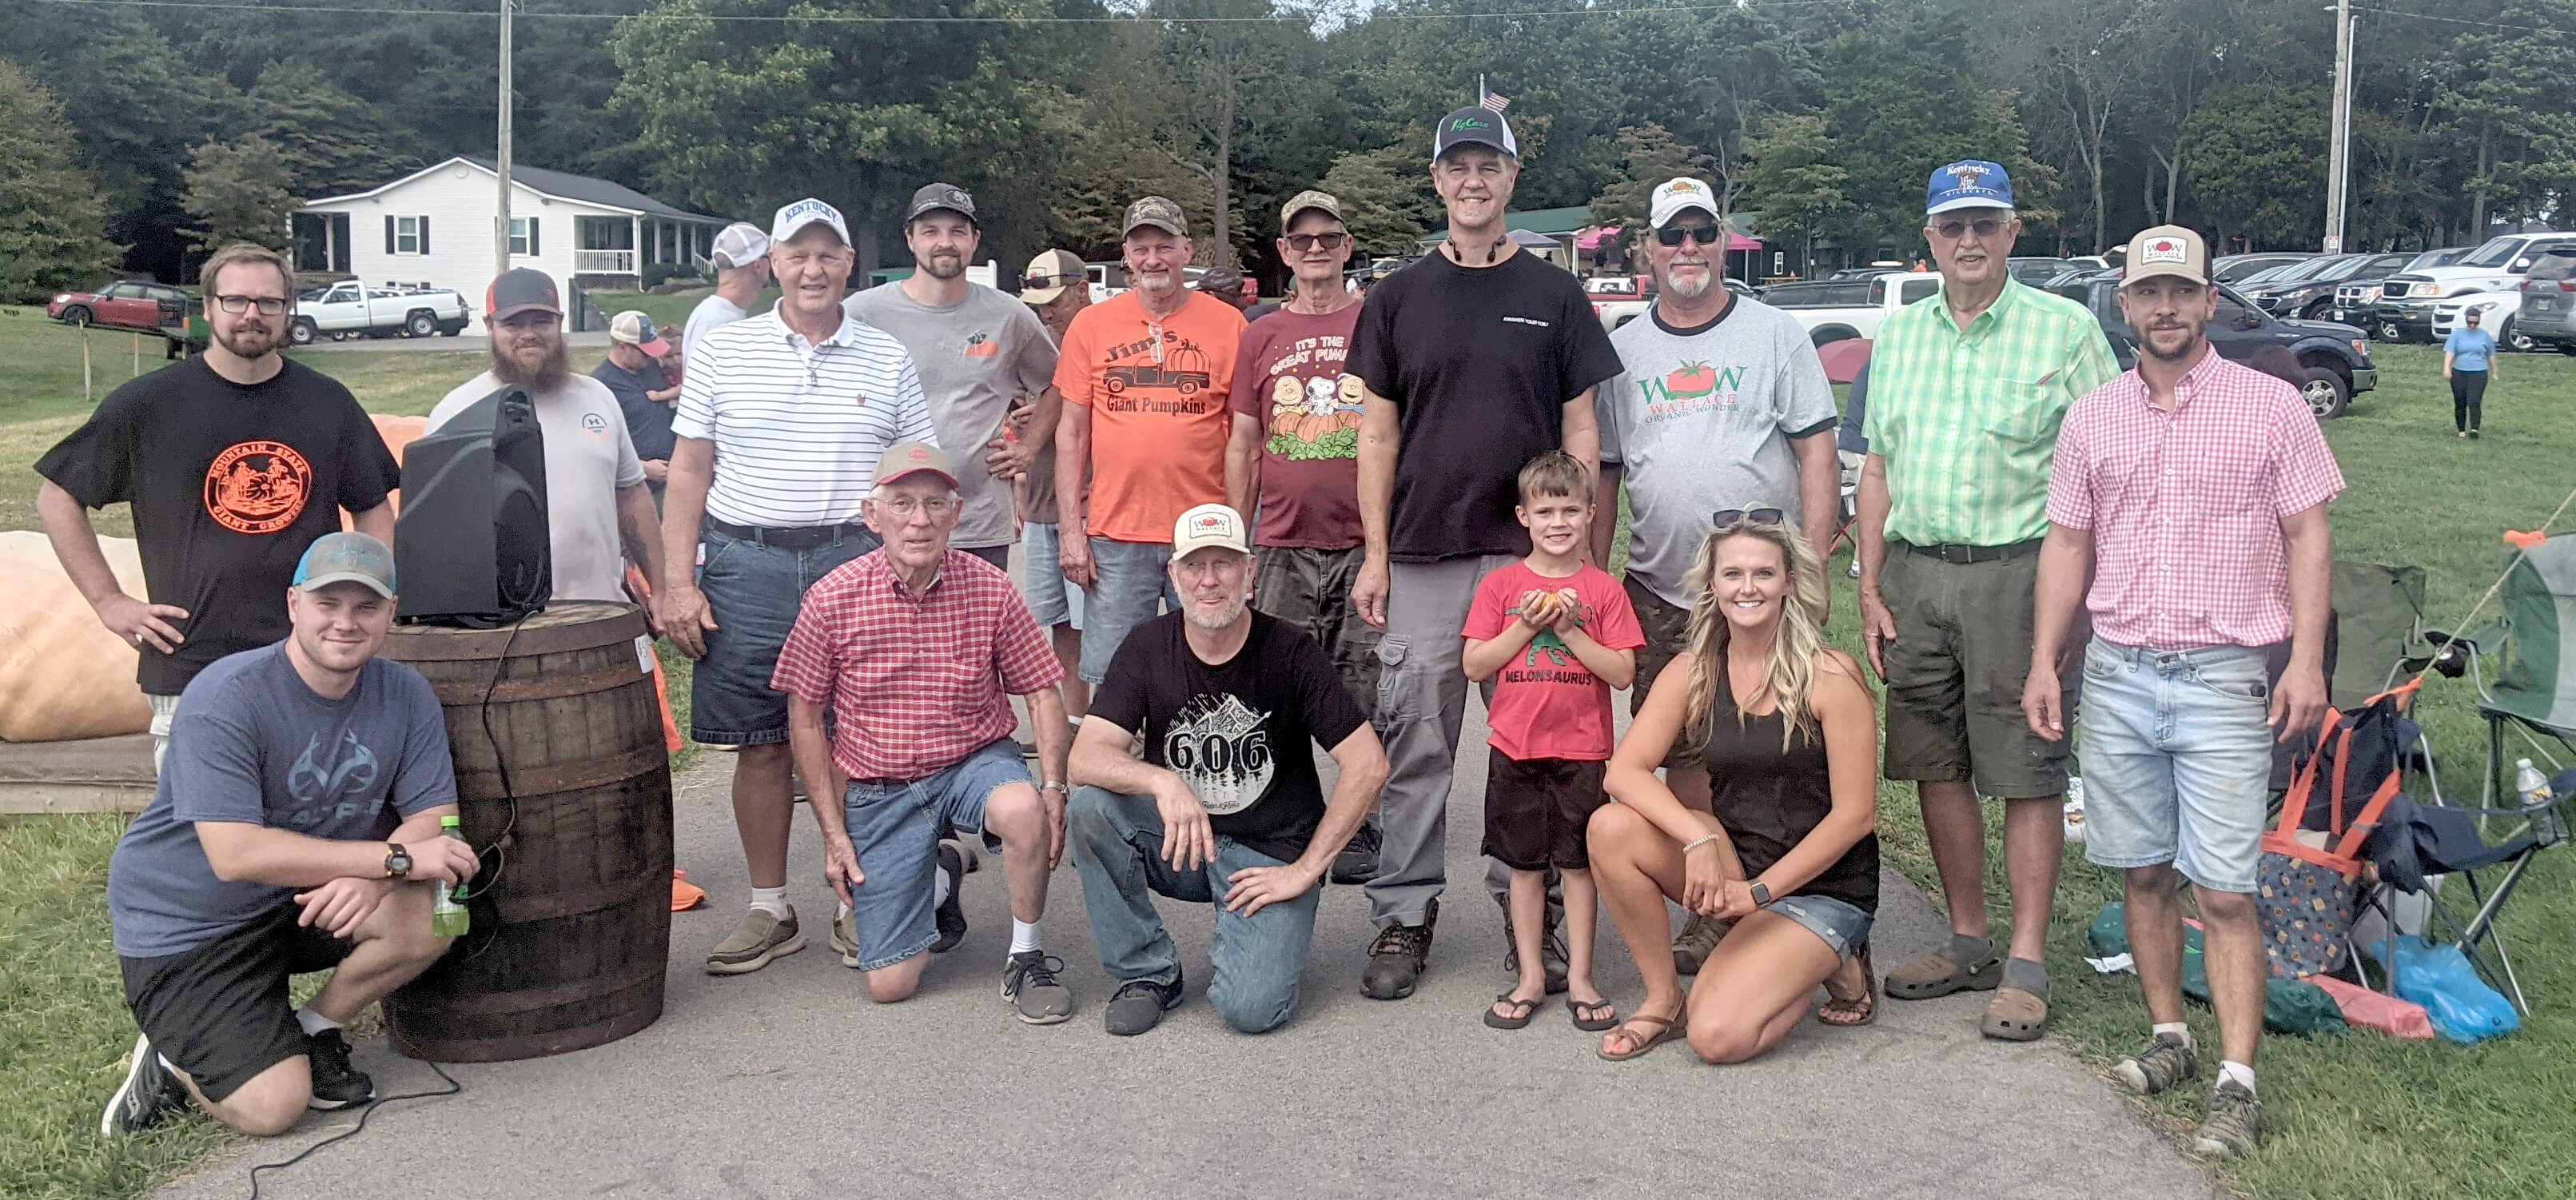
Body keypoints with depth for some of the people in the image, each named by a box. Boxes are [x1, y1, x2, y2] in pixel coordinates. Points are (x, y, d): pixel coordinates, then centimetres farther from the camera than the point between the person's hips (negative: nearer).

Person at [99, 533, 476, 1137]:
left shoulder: (406, 694, -7)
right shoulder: (226, 697, -24)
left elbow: (434, 819, -10)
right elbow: (237, 854, -31)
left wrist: (369, 879, -33)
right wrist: (396, 856, -34)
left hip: (308, 903, 5)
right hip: (186, 923, -5)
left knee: (430, 918, -24)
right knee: (271, 1107, -18)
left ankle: (315, 1030, 4)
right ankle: (174, 1052, 16)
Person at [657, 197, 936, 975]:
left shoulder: (888, 359, 9)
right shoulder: (724, 350, 7)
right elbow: (689, 471, 7)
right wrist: (678, 581, -1)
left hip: (856, 561, 0)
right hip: (745, 563, 0)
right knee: (759, 744, 4)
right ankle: (770, 911, 16)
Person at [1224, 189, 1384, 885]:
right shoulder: (1260, 338, 11)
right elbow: (1242, 449, 13)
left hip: (1366, 545, -2)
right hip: (1282, 548, 2)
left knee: (1365, 699, 1)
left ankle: (1362, 831, 12)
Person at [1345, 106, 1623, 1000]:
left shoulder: (1554, 296, 8)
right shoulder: (1399, 298, 10)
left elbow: (1579, 431, 7)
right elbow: (1378, 433, 8)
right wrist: (1374, 553, 1)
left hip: (1531, 555, 0)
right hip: (1422, 557, 0)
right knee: (1415, 741, 0)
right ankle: (1404, 915, 9)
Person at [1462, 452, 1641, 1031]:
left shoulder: (1603, 589, 1)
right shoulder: (1500, 585, 2)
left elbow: (1623, 673, -5)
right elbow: (1473, 664, -2)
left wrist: (1571, 631, -14)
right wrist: (1526, 626, -12)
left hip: (1582, 750, -1)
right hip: (1515, 747, 1)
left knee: (1579, 863, 5)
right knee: (1524, 865, 8)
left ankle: (1579, 978, 16)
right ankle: (1531, 978, 18)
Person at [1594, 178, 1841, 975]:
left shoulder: (1775, 334, 4)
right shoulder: (1622, 351, 11)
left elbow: (1818, 454, 1)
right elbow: (1602, 475, 13)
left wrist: (1812, 564, -8)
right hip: (1660, 594, 3)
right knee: (1683, 756, 6)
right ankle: (1707, 913, 17)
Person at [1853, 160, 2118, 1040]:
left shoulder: (2066, 330, 0)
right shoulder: (1899, 334, 14)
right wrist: (1870, 588, 9)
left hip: (2016, 571, -5)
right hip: (1913, 573, 5)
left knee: (2027, 774, -3)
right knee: (1939, 767, 10)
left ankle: (2026, 966, 5)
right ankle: (1968, 942, 23)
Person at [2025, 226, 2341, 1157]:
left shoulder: (2270, 406, 0)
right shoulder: (2092, 417, 10)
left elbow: (2309, 537, -1)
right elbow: (2067, 544, 11)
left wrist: (2307, 658, -10)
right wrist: (2044, 662, 5)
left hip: (2225, 678, -4)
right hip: (2118, 674, 4)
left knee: (2224, 892, -5)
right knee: (2142, 872, 11)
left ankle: (2236, 1082, 0)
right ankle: (2170, 1037, 25)